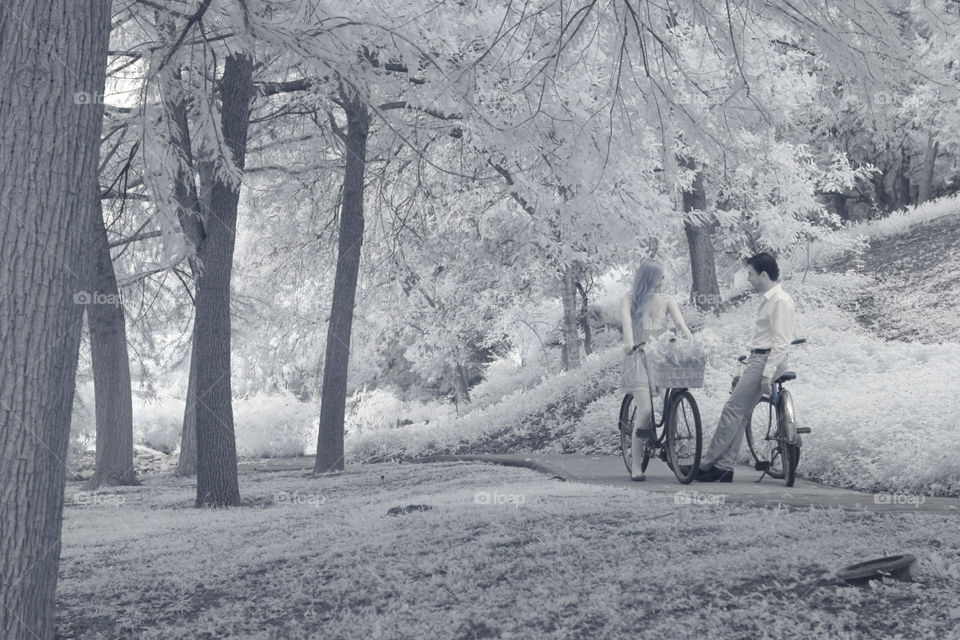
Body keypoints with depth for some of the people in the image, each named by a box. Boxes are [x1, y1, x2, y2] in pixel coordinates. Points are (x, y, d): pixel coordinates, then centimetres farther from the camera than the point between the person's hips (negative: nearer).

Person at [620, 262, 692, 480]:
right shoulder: (630, 300, 6)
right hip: (639, 358, -4)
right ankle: (636, 466, -10)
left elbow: (680, 323, -1)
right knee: (645, 411, -15)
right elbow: (626, 321, -14)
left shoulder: (667, 300, 14)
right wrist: (628, 342, -35)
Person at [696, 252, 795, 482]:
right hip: (758, 360, 10)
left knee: (732, 411, -10)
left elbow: (780, 342, -19)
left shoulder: (780, 301, -14)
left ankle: (706, 464, -6)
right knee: (739, 415, 7)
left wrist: (767, 374, -23)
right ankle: (724, 467, 9)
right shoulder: (768, 298, 17)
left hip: (766, 361, -10)